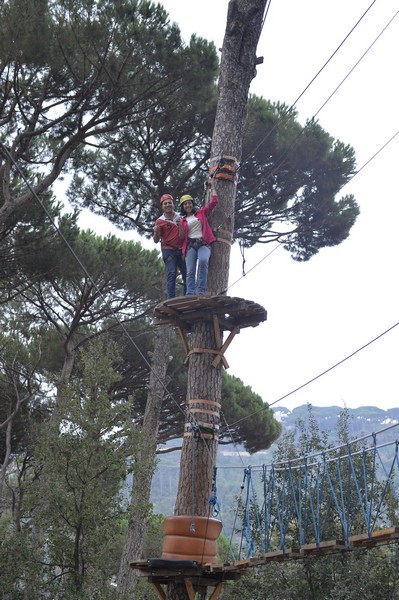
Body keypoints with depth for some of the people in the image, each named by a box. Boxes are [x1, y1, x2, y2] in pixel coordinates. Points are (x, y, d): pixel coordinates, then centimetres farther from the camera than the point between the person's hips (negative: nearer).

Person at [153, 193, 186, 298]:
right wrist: (156, 232, -19)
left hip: (181, 250, 4)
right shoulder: (160, 221, 2)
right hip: (168, 250, -4)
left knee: (187, 275, 0)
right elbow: (156, 241, 2)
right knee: (171, 273, -15)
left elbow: (182, 236, 4)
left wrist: (180, 225, -14)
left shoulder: (180, 218, 10)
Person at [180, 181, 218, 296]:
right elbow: (182, 236, 14)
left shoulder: (201, 213, 18)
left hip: (204, 243, -2)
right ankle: (190, 295, -21)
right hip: (190, 245, 2)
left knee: (203, 261, -33)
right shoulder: (183, 220, 18)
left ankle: (201, 291, -34)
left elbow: (214, 201, 15)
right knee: (190, 270, -14)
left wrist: (212, 187, 20)